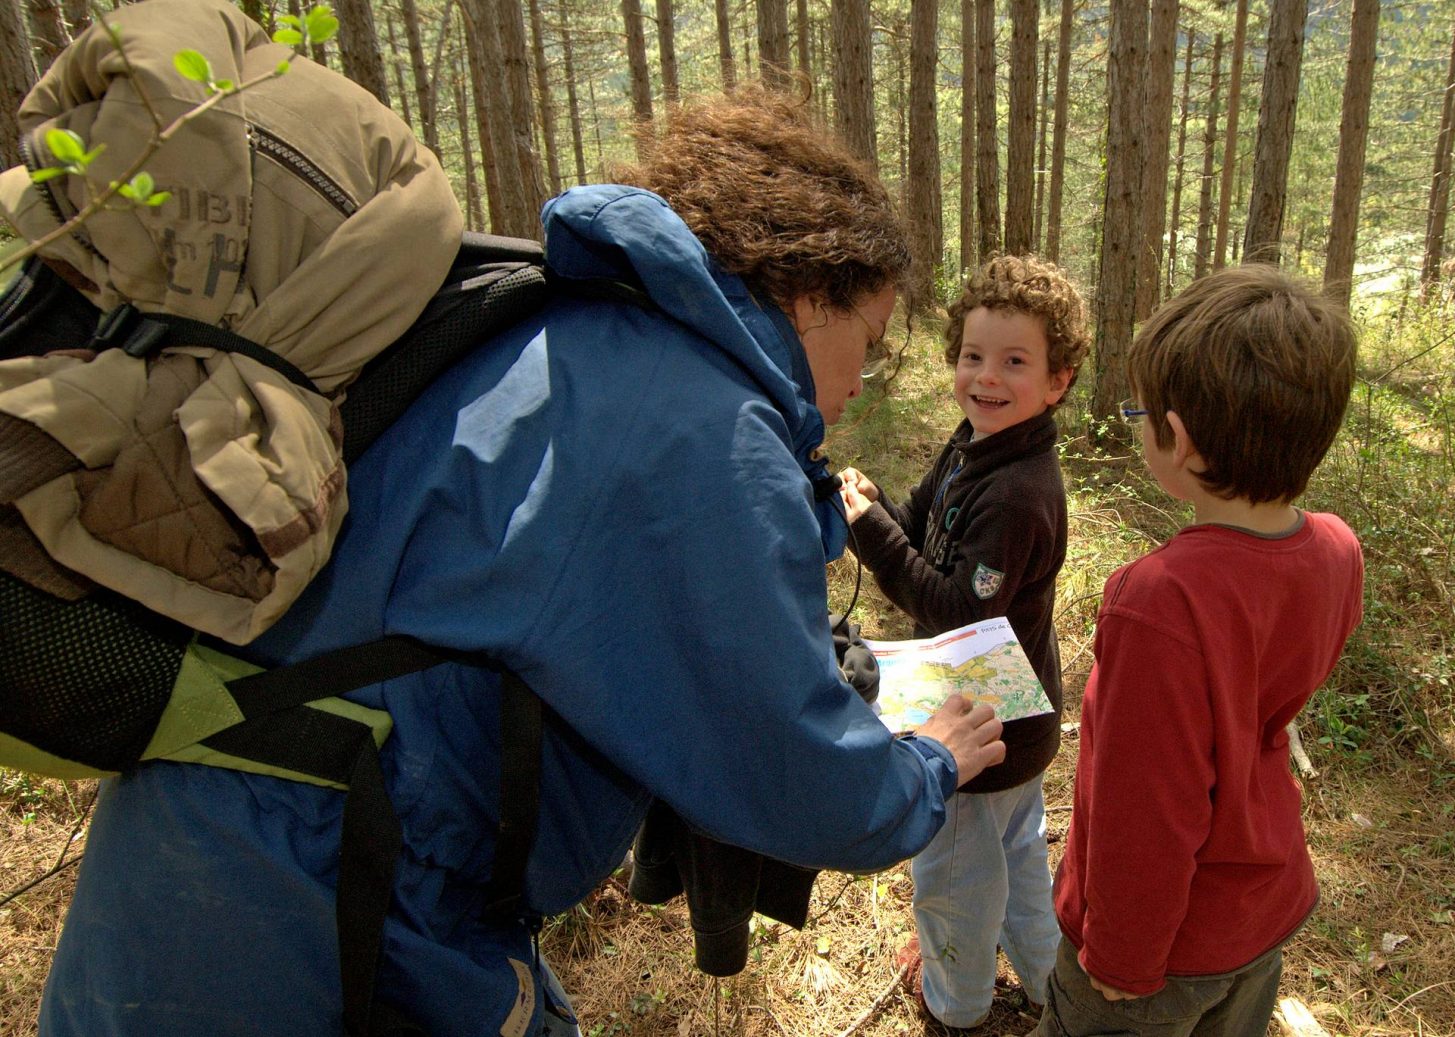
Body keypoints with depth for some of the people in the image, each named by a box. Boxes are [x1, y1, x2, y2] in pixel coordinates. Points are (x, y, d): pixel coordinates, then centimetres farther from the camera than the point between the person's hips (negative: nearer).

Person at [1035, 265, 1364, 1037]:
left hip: (1167, 935, -7)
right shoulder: (1337, 551, -14)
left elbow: (1148, 813, -27)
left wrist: (1121, 960, -14)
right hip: (1272, 903, 7)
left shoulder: (1162, 601, -37)